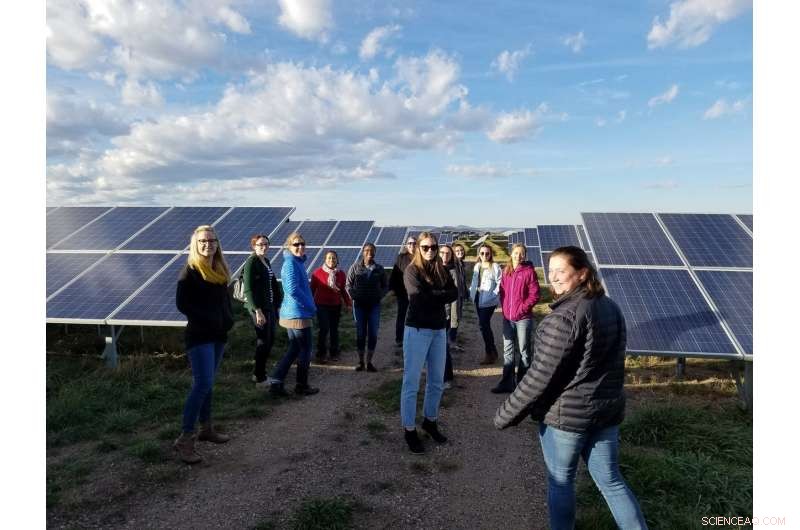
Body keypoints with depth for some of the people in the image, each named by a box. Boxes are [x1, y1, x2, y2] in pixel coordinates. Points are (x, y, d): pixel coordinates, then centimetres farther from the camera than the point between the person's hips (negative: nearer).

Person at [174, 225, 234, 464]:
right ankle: (184, 439, -6)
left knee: (207, 383, 15)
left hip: (218, 334, 7)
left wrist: (228, 319, 1)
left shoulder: (220, 270, 10)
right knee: (203, 384, -13)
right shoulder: (190, 270, -10)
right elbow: (182, 303, -14)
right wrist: (208, 320, -17)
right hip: (199, 336, -7)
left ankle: (206, 428, 26)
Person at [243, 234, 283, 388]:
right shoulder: (251, 262, -13)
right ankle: (260, 379, 8)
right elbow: (248, 289, -19)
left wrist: (278, 300, 13)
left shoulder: (266, 261, 13)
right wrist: (257, 311, -23)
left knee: (270, 339, 14)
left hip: (269, 306, 9)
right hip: (258, 307, -9)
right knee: (263, 341, -3)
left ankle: (258, 373, 27)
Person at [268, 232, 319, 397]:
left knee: (294, 349, 16)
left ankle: (276, 382, 15)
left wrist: (309, 306, 13)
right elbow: (293, 290, -24)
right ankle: (302, 386, 18)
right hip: (298, 314, -9)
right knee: (305, 350, 5)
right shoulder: (291, 263, -16)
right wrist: (311, 307, -15)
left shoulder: (298, 262, 14)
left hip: (290, 313, 9)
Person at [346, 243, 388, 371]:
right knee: (360, 333, 3)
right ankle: (360, 361, 14)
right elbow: (349, 285, 3)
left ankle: (369, 362, 11)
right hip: (359, 304, -1)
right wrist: (354, 296, -8)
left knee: (373, 334, 0)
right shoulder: (355, 267, 0)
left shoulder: (379, 269, 2)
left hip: (374, 305, 1)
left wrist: (379, 296, -6)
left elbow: (384, 286, 9)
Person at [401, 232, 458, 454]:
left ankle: (430, 421, 31)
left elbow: (454, 293, -3)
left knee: (437, 381, 14)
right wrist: (441, 295, -8)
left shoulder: (441, 270, 9)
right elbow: (420, 296, -20)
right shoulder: (412, 270, -6)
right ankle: (409, 430, 11)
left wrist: (432, 296, -14)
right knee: (412, 381, 0)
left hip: (439, 329, 6)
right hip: (417, 329, -6)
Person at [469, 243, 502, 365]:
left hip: (488, 301, -7)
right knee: (485, 325, 13)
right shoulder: (477, 266, 11)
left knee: (483, 325, -10)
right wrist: (471, 292, 9)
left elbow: (500, 283, -14)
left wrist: (493, 294, -19)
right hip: (478, 299, 7)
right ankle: (492, 351, 26)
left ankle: (489, 353, 4)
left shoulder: (495, 267, -10)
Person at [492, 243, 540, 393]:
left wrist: (521, 309, -13)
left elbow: (534, 295, -9)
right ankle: (507, 382, 21)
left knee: (524, 351, 6)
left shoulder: (529, 271, -6)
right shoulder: (506, 271, 9)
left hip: (523, 318, -5)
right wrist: (504, 307, 2)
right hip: (507, 317, 5)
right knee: (508, 350, 11)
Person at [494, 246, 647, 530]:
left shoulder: (564, 317, -23)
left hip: (566, 414, -7)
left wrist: (506, 414, -12)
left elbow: (540, 377, -22)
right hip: (608, 409, 8)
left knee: (560, 480, 14)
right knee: (610, 480, 19)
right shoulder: (611, 307, 4)